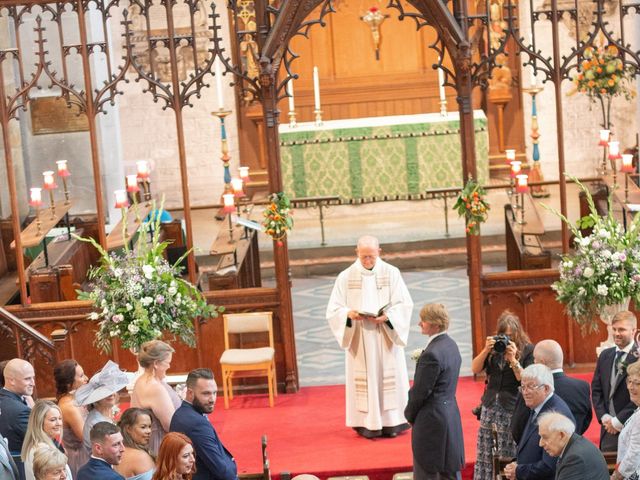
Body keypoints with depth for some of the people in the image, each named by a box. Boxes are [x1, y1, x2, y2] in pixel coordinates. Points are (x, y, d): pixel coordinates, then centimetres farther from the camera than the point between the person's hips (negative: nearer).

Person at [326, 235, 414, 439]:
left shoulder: (391, 273, 0)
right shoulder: (346, 277, 1)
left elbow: (404, 304, -3)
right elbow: (334, 310, 0)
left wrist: (387, 316, -21)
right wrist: (349, 314, -21)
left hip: (386, 337, 0)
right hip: (360, 340, 0)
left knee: (389, 375, 3)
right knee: (364, 378, 0)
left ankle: (391, 421, 10)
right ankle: (367, 423, 5)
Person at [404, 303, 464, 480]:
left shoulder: (432, 354, -22)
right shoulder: (451, 345, 6)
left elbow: (420, 391, -18)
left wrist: (409, 413, -2)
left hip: (431, 420, -9)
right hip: (451, 414, 9)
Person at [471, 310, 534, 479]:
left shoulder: (528, 350, -4)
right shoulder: (494, 346, 8)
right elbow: (475, 369, 2)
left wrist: (513, 359, -18)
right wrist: (486, 350, -11)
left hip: (512, 409, -4)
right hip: (489, 406, 4)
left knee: (509, 456, -5)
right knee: (483, 454, 4)